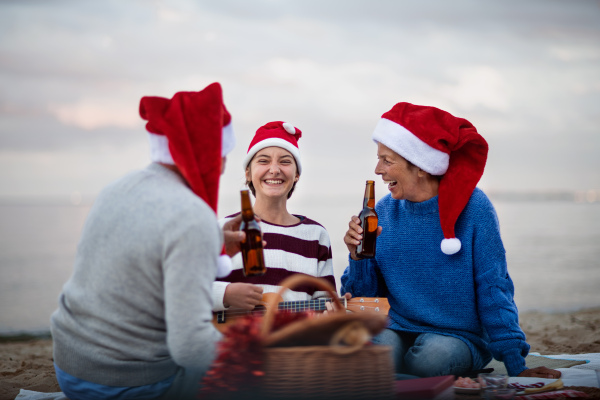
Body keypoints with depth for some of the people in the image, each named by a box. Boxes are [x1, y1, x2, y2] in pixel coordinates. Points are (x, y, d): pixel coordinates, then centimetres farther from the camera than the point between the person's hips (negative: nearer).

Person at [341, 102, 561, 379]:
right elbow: (365, 296, 6)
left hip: (462, 337, -1)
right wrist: (358, 256, -14)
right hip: (399, 332, 1)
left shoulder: (472, 207, -7)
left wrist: (516, 366, -8)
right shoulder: (384, 212, 3)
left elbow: (493, 291, -5)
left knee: (433, 354, -34)